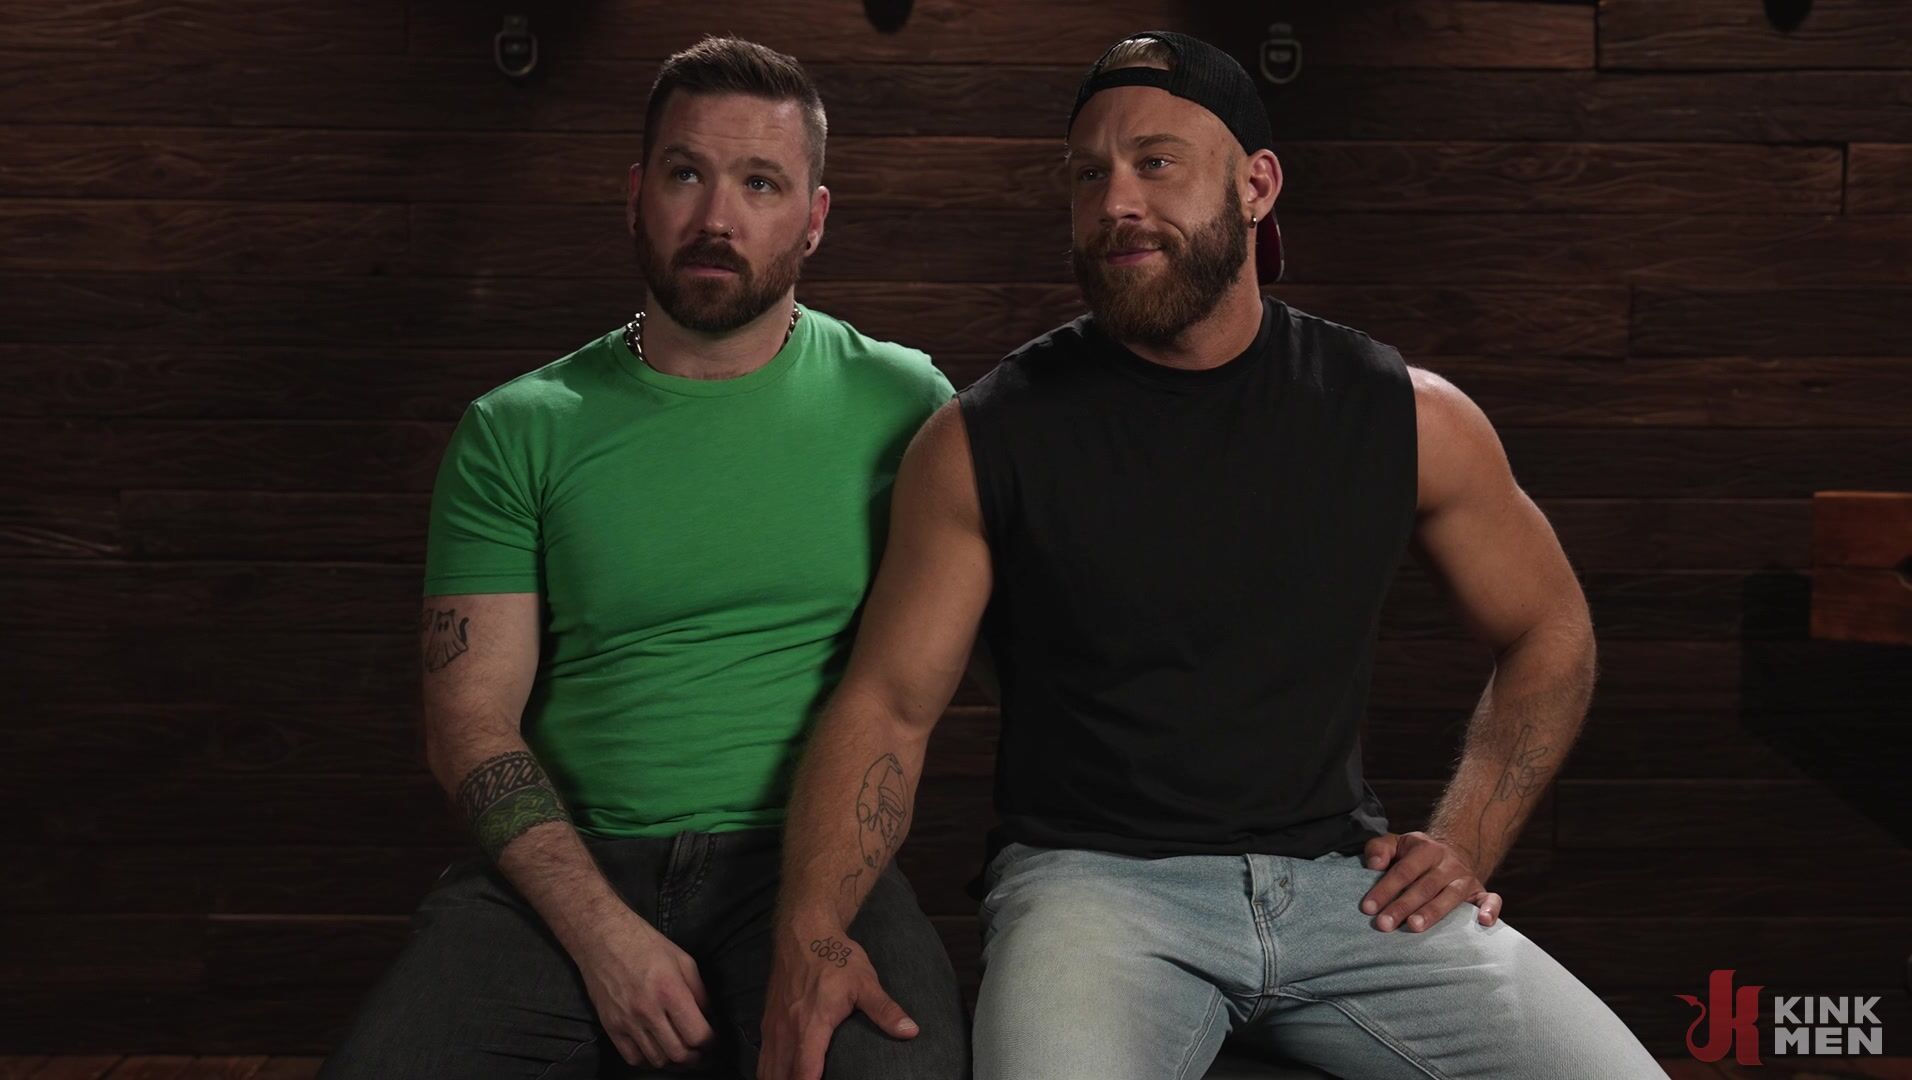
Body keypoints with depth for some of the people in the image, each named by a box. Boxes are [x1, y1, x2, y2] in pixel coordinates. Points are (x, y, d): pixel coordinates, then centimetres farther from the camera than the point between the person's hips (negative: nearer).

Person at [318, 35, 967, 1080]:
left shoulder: (901, 403, 5)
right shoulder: (514, 433, 7)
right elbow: (472, 720, 3)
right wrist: (603, 933, -12)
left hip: (809, 860, -1)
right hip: (566, 866, 2)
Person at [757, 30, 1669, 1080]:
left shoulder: (1406, 416, 2)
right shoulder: (984, 441, -3)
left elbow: (1549, 632, 15)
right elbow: (889, 701, -4)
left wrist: (1464, 843, 3)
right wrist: (811, 934, -18)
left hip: (1344, 878, 3)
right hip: (1094, 875, -2)